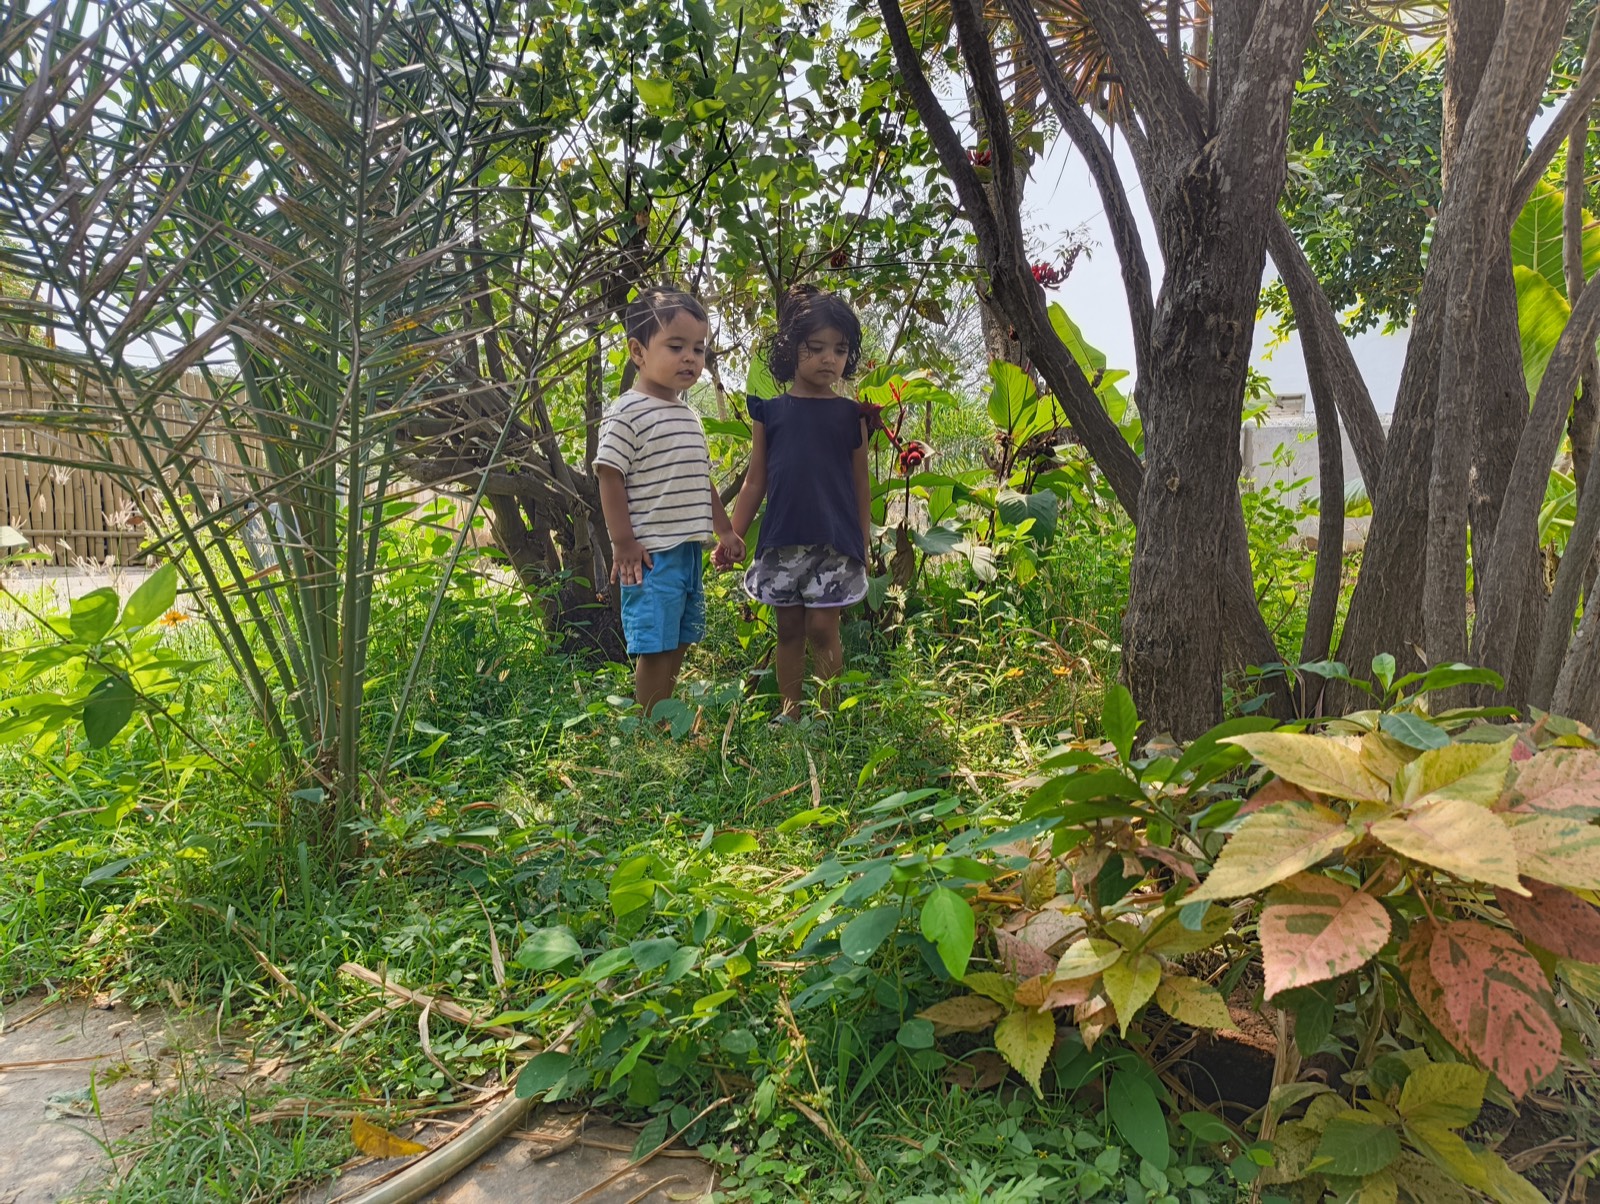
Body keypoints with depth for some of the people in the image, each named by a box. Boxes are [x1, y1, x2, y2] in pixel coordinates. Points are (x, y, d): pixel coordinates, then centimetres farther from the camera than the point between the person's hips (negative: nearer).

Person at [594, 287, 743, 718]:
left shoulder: (689, 416, 16)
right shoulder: (627, 414, -11)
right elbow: (609, 477, -13)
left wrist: (724, 529, 20)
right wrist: (624, 543, -17)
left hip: (689, 549, 9)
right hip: (651, 554, -9)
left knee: (677, 644, 14)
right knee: (655, 647, -6)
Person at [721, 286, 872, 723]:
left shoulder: (850, 415, 3)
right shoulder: (770, 412, 4)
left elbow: (861, 483, 7)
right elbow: (755, 482, 8)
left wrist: (864, 546, 6)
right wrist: (731, 538, 3)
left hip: (835, 542, -2)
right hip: (781, 540, 2)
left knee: (823, 628, -2)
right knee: (789, 629, 9)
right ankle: (789, 712, 19)